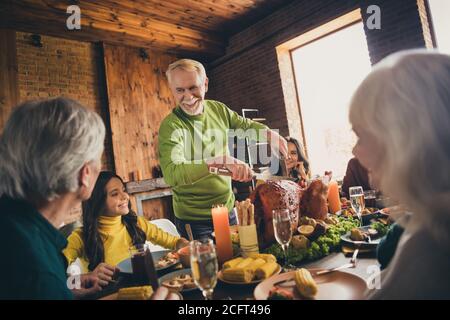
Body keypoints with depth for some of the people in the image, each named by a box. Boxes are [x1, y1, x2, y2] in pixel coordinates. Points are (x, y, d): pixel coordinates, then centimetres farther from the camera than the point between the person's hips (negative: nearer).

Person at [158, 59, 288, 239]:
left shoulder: (218, 109, -1)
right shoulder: (171, 126, -20)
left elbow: (245, 125, 17)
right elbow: (172, 175, -34)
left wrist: (269, 134, -3)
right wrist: (220, 161, -44)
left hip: (227, 209, 6)